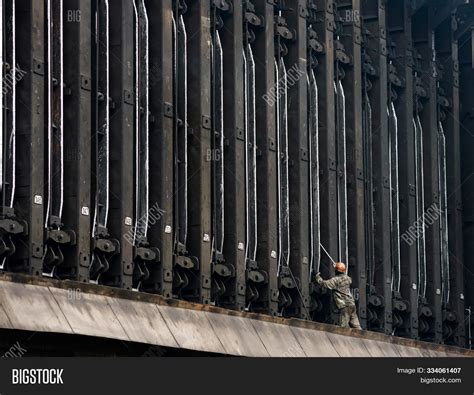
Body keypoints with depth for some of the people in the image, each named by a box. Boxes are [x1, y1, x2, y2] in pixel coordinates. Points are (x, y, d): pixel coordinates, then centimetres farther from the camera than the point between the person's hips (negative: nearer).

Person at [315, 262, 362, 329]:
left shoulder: (336, 280, -10)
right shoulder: (346, 278, 13)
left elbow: (324, 284, -14)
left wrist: (318, 277, 5)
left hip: (345, 306, -8)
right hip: (352, 303, 8)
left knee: (343, 326, -9)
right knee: (355, 325, 10)